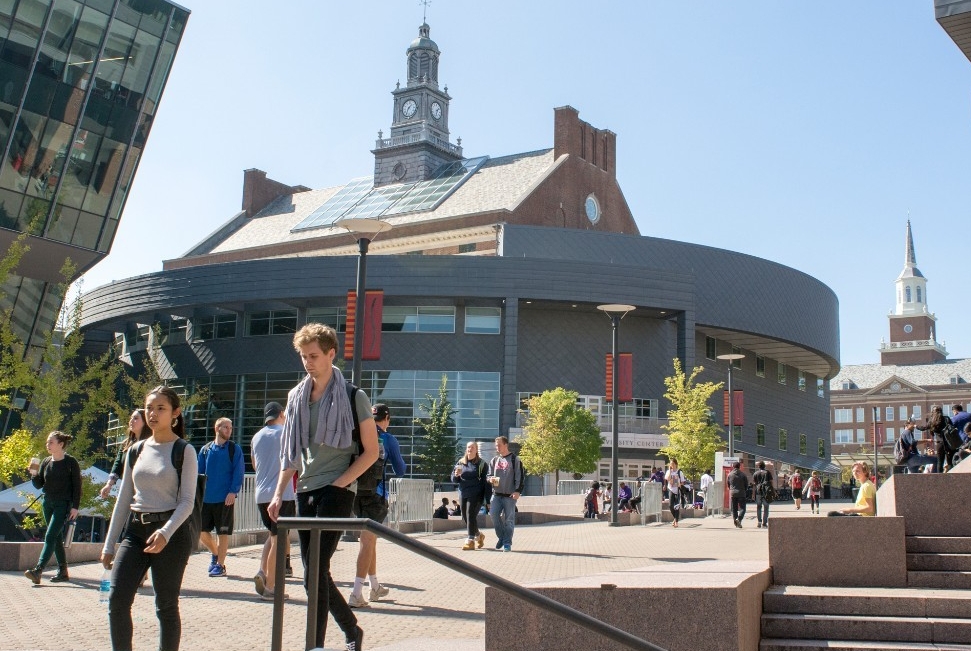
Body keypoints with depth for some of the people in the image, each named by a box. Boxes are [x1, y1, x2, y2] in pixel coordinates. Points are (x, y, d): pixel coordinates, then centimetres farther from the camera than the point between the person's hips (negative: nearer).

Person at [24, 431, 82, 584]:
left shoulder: (71, 462, -7)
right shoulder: (46, 462, 9)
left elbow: (77, 485, -7)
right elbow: (39, 485, 11)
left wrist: (75, 507, -12)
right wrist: (34, 474, -9)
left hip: (63, 505, -7)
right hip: (47, 504, 7)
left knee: (50, 536, -15)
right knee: (57, 538, 10)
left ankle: (38, 570, -22)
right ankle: (63, 572, 17)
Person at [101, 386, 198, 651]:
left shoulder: (184, 451, -3)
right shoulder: (136, 451, 11)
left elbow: (187, 501, -8)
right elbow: (124, 499, 14)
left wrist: (165, 533, -24)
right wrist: (109, 544, 12)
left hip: (172, 532, -4)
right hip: (135, 530, 5)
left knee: (166, 605, 1)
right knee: (117, 599, -8)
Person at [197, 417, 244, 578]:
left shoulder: (234, 449, 1)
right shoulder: (205, 450, 10)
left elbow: (238, 473, -4)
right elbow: (199, 472, 13)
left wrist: (233, 492, -16)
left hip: (225, 498, -3)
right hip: (205, 498, 4)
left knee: (223, 532, 0)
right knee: (201, 531, 6)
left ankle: (220, 565, 10)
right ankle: (215, 554, 31)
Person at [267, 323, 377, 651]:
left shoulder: (353, 397, -4)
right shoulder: (296, 396, 11)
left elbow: (371, 452, -3)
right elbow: (290, 451, 16)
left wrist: (338, 483, -12)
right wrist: (278, 493, 8)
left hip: (337, 491, -6)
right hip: (305, 492, 6)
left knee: (315, 572, -12)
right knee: (315, 574, 10)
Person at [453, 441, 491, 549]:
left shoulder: (481, 464, -1)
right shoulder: (460, 462, 11)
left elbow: (486, 481, -3)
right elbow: (453, 478, 14)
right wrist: (456, 475, -11)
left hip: (476, 494, -5)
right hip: (463, 494, 5)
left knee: (471, 515, -14)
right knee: (465, 517, 10)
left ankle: (470, 541, -10)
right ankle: (479, 535, 32)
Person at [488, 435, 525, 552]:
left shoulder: (515, 459, -1)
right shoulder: (494, 460, 15)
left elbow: (520, 476, -5)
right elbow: (489, 474, 21)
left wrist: (518, 491, -14)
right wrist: (491, 479, -4)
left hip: (510, 494, -4)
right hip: (496, 494, 4)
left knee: (509, 519, -3)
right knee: (494, 514, -8)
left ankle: (507, 543, 5)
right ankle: (501, 537, 12)